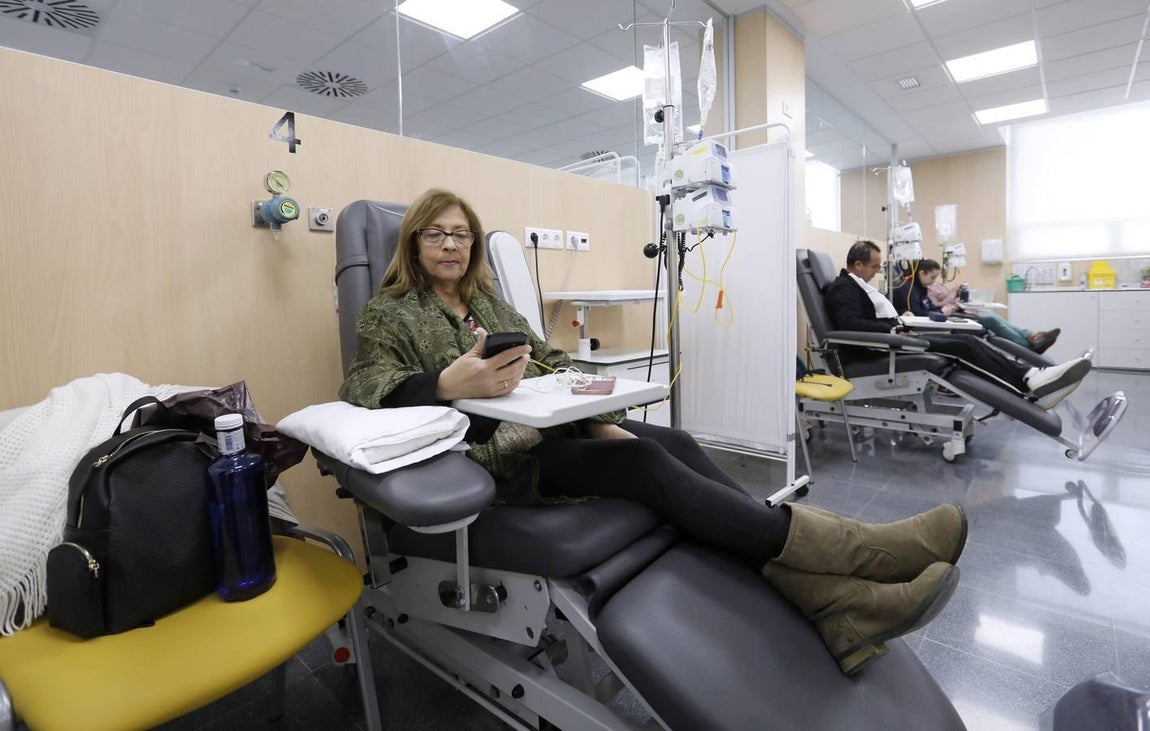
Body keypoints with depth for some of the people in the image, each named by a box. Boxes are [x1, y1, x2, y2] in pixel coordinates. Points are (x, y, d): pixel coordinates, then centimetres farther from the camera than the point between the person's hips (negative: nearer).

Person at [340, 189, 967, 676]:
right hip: (492, 450, -5)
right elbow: (363, 385, -10)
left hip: (553, 424, 6)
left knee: (677, 445, -21)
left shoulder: (489, 300, 23)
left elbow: (550, 361, 16)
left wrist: (599, 417, -3)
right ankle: (855, 551, -27)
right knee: (645, 462, -28)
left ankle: (835, 602, -28)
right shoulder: (390, 311, 7)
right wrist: (448, 383, -31)